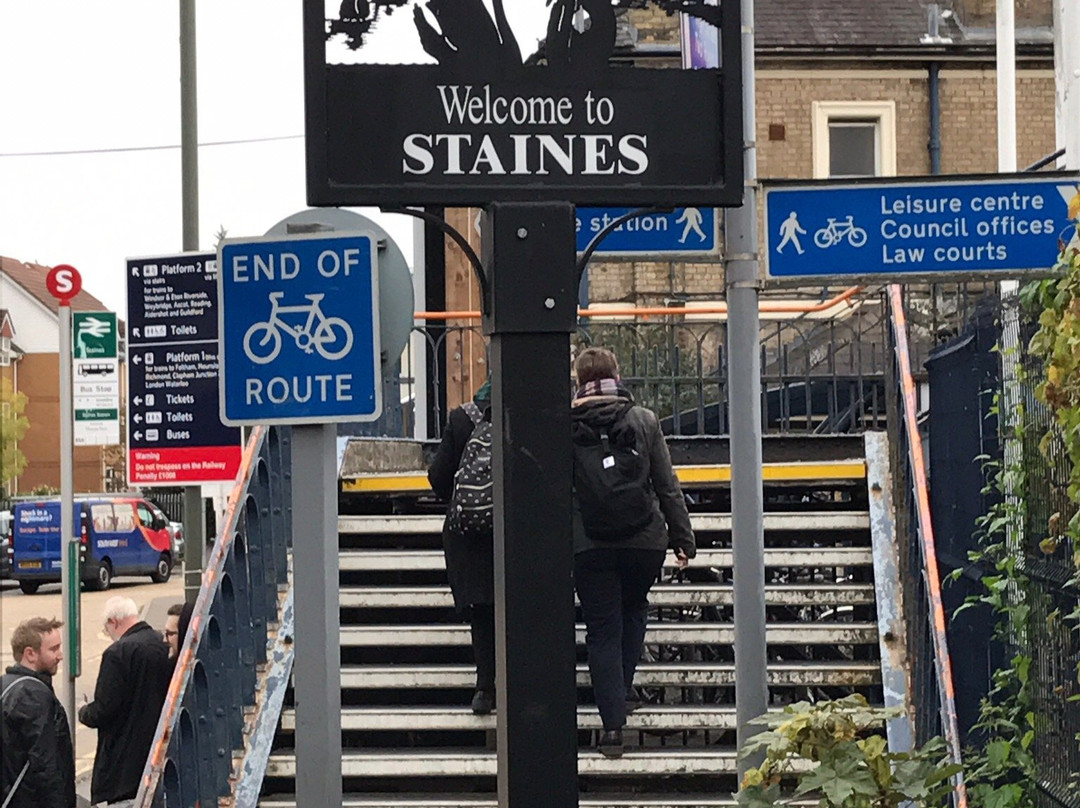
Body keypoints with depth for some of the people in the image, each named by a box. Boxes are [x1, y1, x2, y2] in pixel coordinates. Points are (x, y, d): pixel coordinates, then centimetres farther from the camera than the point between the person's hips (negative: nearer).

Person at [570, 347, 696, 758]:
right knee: (634, 609, 27)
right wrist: (683, 537, 10)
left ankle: (612, 724, -1)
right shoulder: (644, 421, 0)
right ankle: (623, 689, 23)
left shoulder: (566, 427, -4)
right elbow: (668, 485, 2)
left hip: (589, 546, -1)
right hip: (645, 540, 1)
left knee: (603, 630, 5)